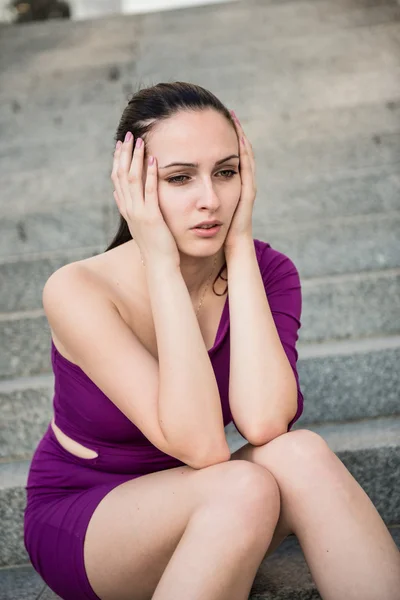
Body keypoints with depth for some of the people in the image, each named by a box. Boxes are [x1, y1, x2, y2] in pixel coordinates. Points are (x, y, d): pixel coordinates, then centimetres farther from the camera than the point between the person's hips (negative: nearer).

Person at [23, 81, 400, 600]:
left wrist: (239, 248, -26)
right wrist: (162, 262, -32)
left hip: (201, 514, 3)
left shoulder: (266, 271, -12)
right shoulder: (77, 290, -23)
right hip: (76, 520, -3)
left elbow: (263, 423, -30)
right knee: (246, 487, -32)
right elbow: (200, 445, -31)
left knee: (299, 454, -29)